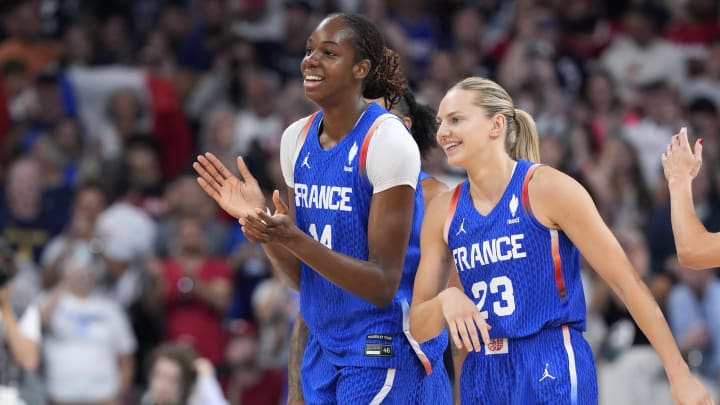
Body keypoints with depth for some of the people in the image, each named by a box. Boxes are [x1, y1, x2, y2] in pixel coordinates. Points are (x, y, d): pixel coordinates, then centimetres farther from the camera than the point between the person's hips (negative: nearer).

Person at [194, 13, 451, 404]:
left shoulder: (386, 140, -15)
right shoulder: (297, 139, 6)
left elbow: (383, 286, -18)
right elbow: (304, 277, 11)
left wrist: (292, 239, -27)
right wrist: (259, 219, -5)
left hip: (384, 355, -7)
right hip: (324, 352, 7)